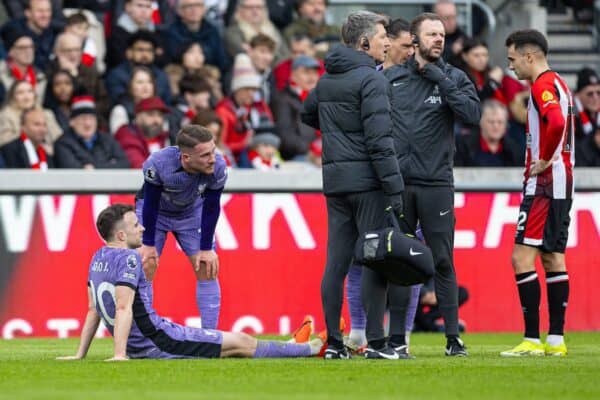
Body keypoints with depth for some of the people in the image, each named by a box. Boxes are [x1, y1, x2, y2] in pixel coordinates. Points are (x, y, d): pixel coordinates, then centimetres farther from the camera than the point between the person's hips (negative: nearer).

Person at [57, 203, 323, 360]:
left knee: (235, 341, 23)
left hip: (139, 348, 10)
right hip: (156, 342, -10)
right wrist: (119, 355, -30)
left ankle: (291, 348, 36)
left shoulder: (99, 258, 10)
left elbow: (93, 309, 14)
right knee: (241, 343, 1)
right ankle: (310, 349, 12)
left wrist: (80, 354, 16)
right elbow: (123, 308, -25)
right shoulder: (128, 258, -18)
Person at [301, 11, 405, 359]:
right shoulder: (371, 79, -11)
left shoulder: (326, 80, 14)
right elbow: (380, 140, -17)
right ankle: (376, 342, -6)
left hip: (335, 181, 8)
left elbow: (308, 114, 33)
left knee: (336, 263, 6)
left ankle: (334, 342, 7)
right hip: (366, 180, -8)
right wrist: (395, 188, -17)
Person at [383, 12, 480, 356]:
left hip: (436, 185, -1)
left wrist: (438, 78, -13)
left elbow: (472, 114, -12)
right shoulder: (390, 77, 7)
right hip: (397, 185, 1)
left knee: (443, 262, 0)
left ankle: (454, 337, 5)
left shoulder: (454, 78, 4)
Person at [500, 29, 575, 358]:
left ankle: (532, 340, -14)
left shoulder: (542, 86, -13)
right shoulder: (558, 84, 18)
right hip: (562, 185, 10)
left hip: (545, 184, -10)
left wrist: (545, 160, -18)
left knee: (522, 257, -11)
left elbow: (557, 123, -30)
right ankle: (556, 341, 9)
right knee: (552, 258, 10)